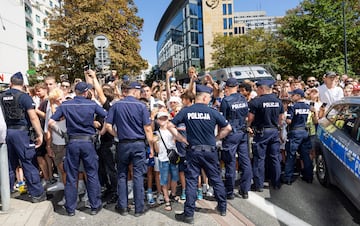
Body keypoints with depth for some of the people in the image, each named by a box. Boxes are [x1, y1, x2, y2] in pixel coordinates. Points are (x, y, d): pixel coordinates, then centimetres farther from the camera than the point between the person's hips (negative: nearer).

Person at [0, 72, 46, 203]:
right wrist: (40, 134, -12)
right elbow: (33, 117, -15)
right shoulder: (24, 96, -9)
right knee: (29, 163, -1)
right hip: (20, 132, -6)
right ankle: (37, 194, 4)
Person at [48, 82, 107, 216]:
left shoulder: (65, 105, 0)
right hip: (88, 141, -1)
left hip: (72, 142, 1)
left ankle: (70, 208, 20)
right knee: (92, 175, 9)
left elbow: (51, 122, -3)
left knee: (71, 176, 10)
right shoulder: (92, 104, -2)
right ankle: (95, 206, 17)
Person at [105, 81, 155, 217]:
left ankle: (123, 207, 20)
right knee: (138, 176, 4)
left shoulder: (116, 105, 1)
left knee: (122, 175, 14)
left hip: (123, 144, 2)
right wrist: (151, 147, 0)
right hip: (139, 144, -2)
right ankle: (139, 208, 12)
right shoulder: (141, 106, -6)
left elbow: (108, 126, -2)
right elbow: (147, 129, -7)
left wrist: (118, 135, 13)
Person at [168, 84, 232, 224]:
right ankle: (222, 207, 31)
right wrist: (216, 138, 9)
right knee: (216, 179, 16)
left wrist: (182, 139, 3)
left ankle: (189, 214, 9)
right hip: (210, 151, 0)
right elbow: (228, 128, -1)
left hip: (193, 151, 0)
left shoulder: (186, 111, -2)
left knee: (191, 181, 5)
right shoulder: (212, 112, -5)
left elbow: (170, 126, -2)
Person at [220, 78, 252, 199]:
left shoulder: (226, 100, -11)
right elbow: (246, 116, 14)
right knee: (245, 161, 9)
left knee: (230, 163, 2)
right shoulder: (243, 99, 5)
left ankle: (229, 192, 11)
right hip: (243, 133, 5)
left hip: (231, 134, -5)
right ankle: (245, 190, 18)